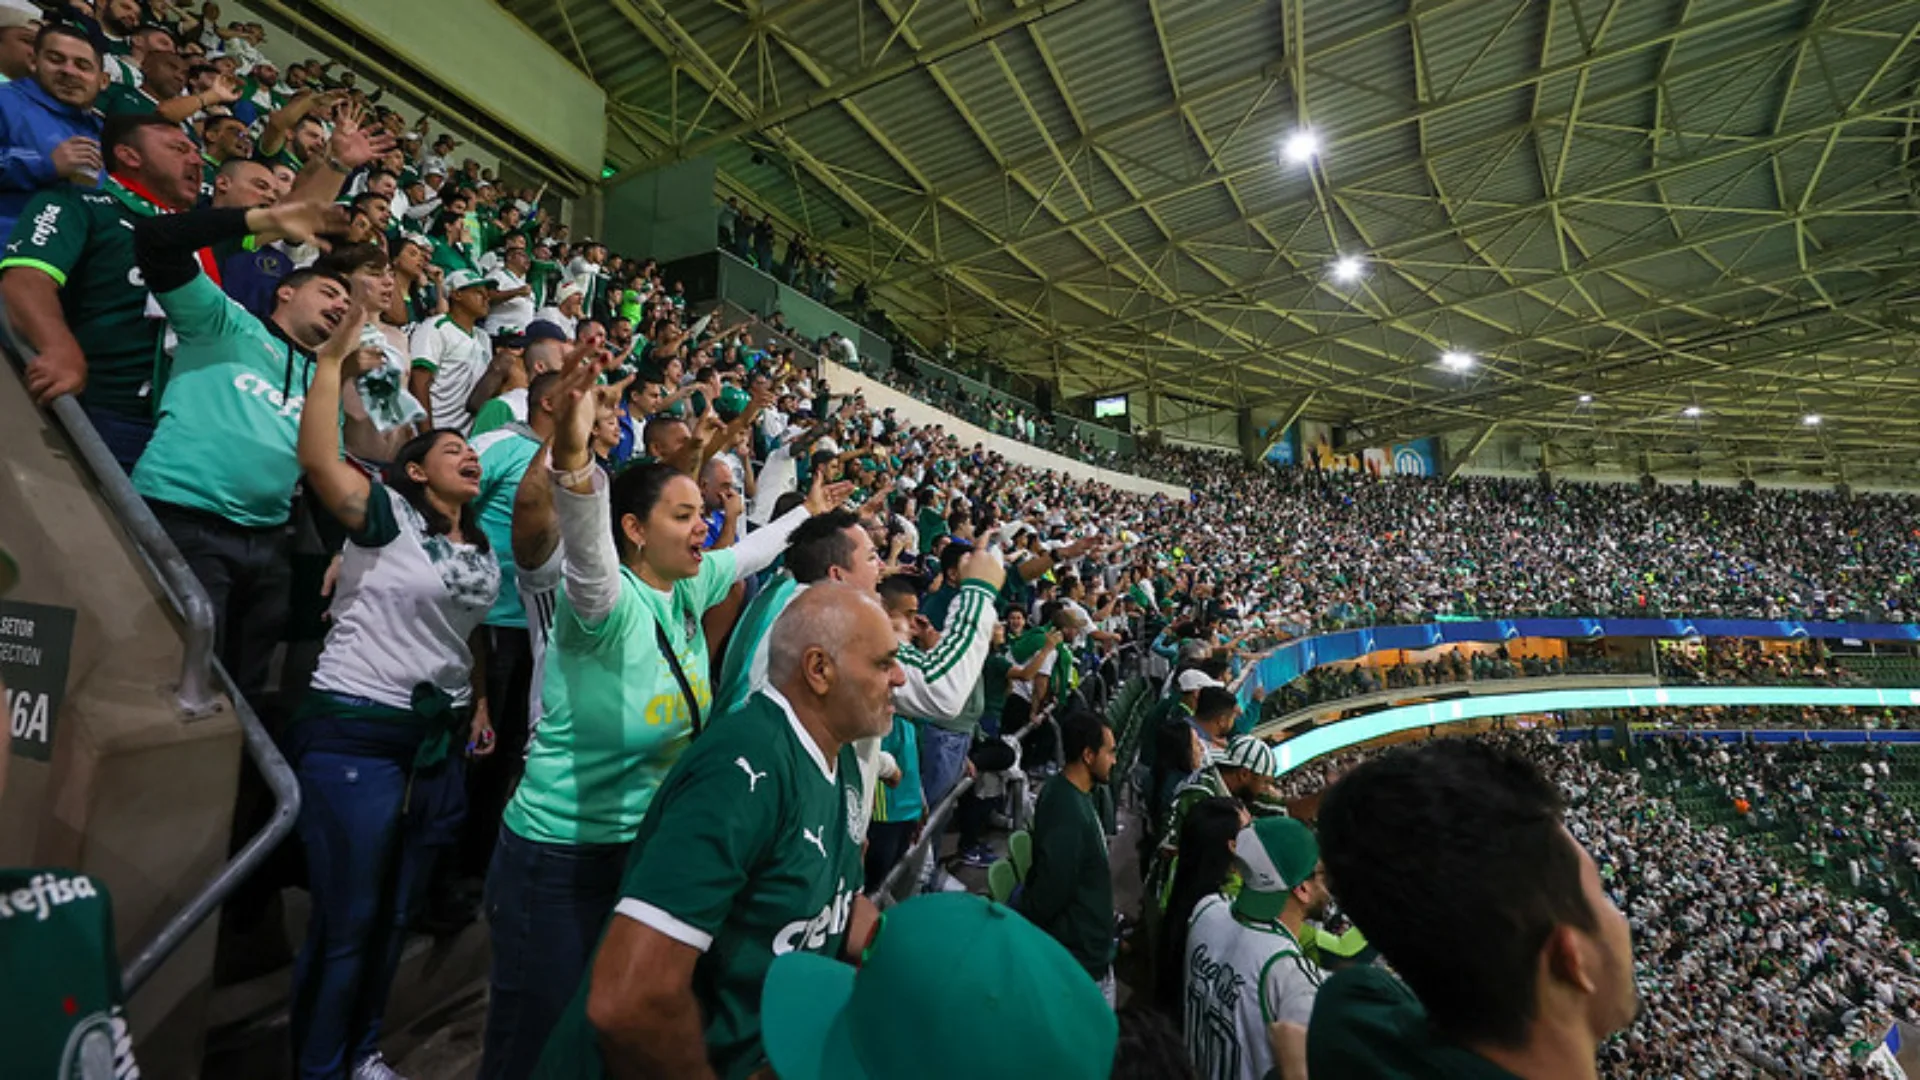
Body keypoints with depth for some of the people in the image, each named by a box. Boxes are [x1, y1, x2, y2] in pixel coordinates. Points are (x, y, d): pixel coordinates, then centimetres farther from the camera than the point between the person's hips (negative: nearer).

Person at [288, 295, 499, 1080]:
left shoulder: (479, 550, 12)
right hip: (353, 731, -7)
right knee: (345, 918, 4)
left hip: (438, 738, 7)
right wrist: (332, 362, -25)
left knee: (397, 913, 19)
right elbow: (317, 459, -27)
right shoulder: (387, 515, -8)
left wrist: (480, 700, 17)